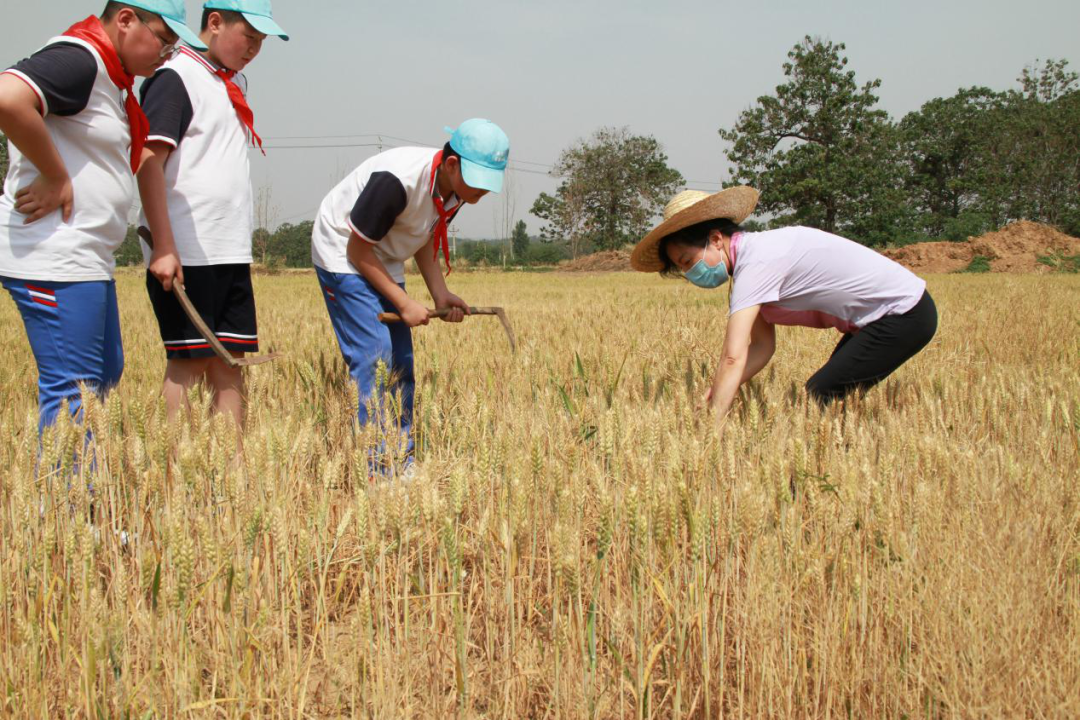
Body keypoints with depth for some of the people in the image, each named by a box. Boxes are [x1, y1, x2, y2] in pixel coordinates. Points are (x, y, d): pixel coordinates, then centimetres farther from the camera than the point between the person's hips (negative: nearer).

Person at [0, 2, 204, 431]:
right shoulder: (78, 59, -15)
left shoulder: (113, 80, 17)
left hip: (88, 261, 11)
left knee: (105, 374, 18)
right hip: (53, 262, -11)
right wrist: (55, 178, -21)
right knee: (73, 393, -8)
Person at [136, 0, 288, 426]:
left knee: (231, 363, 6)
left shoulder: (234, 84, 18)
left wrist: (238, 246, 17)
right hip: (185, 255, -8)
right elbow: (149, 160, -16)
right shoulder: (176, 78, -8)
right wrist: (163, 247, -22)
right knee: (188, 362, -5)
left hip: (231, 253, 8)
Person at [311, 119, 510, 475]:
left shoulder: (455, 190, -8)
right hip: (343, 257, -8)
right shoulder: (397, 181, -33)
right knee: (374, 356, -17)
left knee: (400, 363, 6)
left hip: (382, 263, 8)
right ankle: (378, 467, -16)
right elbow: (358, 250, -23)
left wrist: (440, 294, -7)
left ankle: (402, 463, 13)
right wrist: (404, 303, -21)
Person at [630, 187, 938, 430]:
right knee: (827, 396, 10)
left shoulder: (756, 263, -23)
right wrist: (715, 395, -9)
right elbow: (762, 346, 4)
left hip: (904, 315, -10)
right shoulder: (752, 258, 6)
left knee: (819, 397, -12)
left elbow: (734, 358, -30)